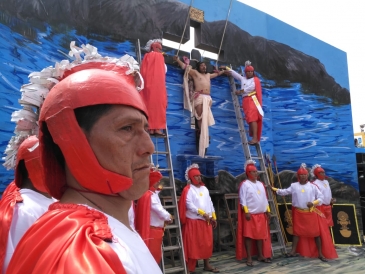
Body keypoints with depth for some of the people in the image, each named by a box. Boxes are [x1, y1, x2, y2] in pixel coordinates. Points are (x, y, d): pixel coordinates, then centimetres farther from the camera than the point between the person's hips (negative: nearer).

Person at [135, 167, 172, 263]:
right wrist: (168, 217, -4)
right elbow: (159, 210, -18)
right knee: (152, 256, 0)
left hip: (156, 230, 10)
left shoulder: (153, 194, 12)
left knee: (156, 255, 18)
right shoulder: (148, 195, -20)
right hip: (151, 231, -10)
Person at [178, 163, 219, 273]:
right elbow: (189, 205, -18)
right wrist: (202, 213, -19)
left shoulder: (204, 188, 13)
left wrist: (213, 217, 13)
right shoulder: (188, 189, -8)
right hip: (193, 221, -6)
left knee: (207, 243, 12)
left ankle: (207, 265, 25)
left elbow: (210, 203, 16)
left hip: (206, 221, 7)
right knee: (193, 245, -2)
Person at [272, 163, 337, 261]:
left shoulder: (312, 186, -2)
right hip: (298, 212, 1)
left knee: (316, 232, 3)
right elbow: (285, 192, 10)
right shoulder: (294, 186, 2)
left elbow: (321, 197, 1)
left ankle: (320, 253, 14)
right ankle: (293, 251, 17)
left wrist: (313, 203, -15)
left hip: (311, 213, -1)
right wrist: (274, 189, 7)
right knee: (297, 231, 9)